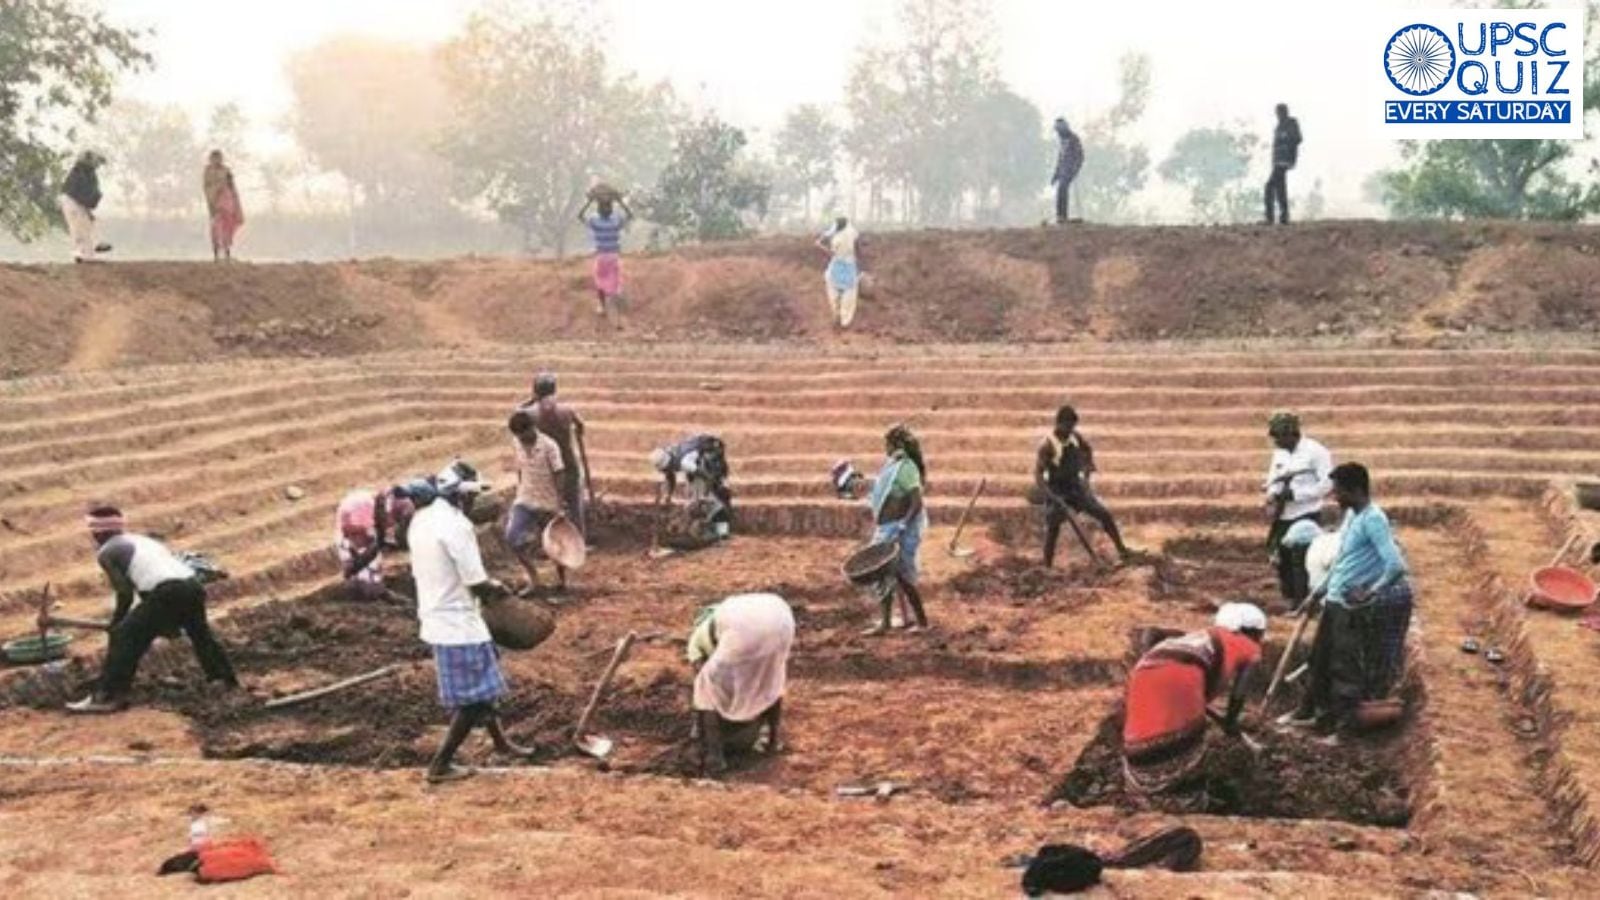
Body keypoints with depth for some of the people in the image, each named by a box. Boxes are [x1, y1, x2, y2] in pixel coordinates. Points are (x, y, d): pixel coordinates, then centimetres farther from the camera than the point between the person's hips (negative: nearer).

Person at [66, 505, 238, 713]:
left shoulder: (106, 552, 13)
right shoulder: (144, 540, 33)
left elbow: (125, 593, 6)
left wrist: (116, 623, 20)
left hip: (166, 593, -7)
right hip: (193, 585, 7)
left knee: (125, 637, 3)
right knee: (200, 632, 30)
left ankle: (107, 696, -2)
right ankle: (225, 676, 44)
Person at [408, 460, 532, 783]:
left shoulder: (421, 520, 6)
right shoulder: (457, 526, -22)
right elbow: (478, 584, -21)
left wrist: (484, 587, 12)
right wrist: (496, 588, 1)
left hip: (436, 619, 9)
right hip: (459, 625, -9)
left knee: (481, 685, 24)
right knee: (474, 698, 2)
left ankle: (500, 740, 38)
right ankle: (440, 765, 8)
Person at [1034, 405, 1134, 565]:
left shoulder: (1075, 437, -4)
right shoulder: (1047, 445, -21)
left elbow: (1088, 450, 20)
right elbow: (1038, 475, -25)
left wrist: (1087, 471, 10)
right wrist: (1054, 498, -34)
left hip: (1076, 486, 5)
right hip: (1057, 491, -5)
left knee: (1104, 514, -1)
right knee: (1053, 530, -6)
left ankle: (1122, 550, 11)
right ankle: (1047, 568, 5)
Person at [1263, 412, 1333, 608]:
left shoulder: (1315, 452, -10)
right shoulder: (1279, 453, 14)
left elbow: (1327, 484, -14)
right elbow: (1272, 480, 19)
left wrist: (1295, 494, -19)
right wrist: (1273, 494, -5)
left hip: (1306, 516, -7)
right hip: (1282, 517, 8)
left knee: (1301, 561, -11)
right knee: (1281, 561, 9)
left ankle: (1304, 605, -4)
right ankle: (1292, 601, 21)